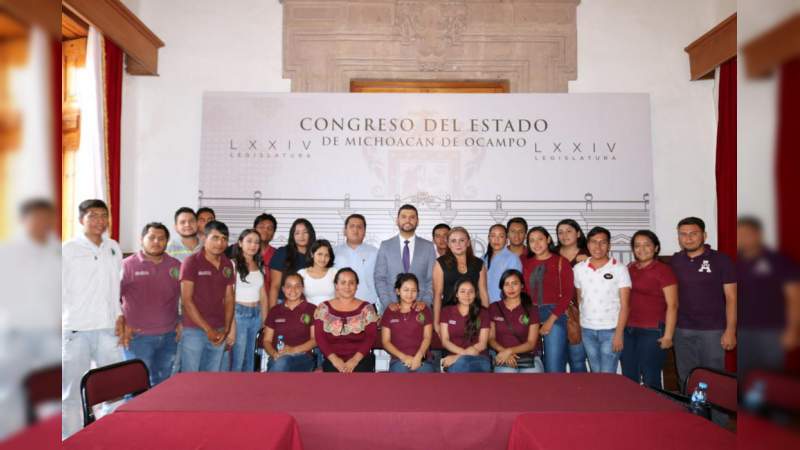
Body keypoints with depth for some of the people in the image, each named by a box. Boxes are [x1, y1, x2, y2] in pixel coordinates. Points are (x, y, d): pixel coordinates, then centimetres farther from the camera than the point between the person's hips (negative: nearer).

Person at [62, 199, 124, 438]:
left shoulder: (114, 248, 11)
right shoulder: (68, 249, -1)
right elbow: (61, 290, -1)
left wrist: (121, 316, 8)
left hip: (109, 329, 4)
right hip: (76, 330, -4)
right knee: (72, 392, 4)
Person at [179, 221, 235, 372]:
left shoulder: (228, 265, 8)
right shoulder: (191, 262, -7)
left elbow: (229, 299, 11)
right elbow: (186, 300, -10)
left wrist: (226, 329, -1)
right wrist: (207, 329, -12)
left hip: (218, 332, 5)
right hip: (194, 330, -4)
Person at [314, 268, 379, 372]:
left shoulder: (366, 308, 8)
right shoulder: (323, 308, 10)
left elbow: (371, 337, 1)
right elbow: (320, 337, 2)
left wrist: (355, 359, -13)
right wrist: (334, 359, -12)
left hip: (361, 359, 0)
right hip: (332, 360, 0)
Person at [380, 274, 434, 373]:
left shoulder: (424, 310, 12)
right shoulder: (389, 312, 11)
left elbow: (427, 337, 6)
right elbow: (386, 341, 7)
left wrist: (418, 357, -12)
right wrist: (403, 357, -8)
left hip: (422, 359, 0)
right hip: (399, 359, 0)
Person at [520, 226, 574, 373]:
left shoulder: (561, 262, 1)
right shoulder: (525, 262, 11)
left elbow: (567, 293, -5)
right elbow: (523, 289, 12)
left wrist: (551, 319, -11)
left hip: (554, 315, -3)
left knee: (554, 366, -5)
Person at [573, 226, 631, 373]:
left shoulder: (619, 269, -5)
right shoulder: (579, 269, 5)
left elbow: (624, 305, -6)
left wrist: (619, 333, -12)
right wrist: (577, 327, 7)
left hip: (611, 330, -3)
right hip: (587, 330, 3)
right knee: (595, 374, 12)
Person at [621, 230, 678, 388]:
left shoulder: (663, 270, -6)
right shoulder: (629, 268, 10)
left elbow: (672, 305, -9)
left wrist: (668, 335, -13)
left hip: (652, 332, -5)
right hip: (627, 330, 6)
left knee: (650, 380, 0)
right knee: (628, 378, 11)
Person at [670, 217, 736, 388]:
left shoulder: (720, 260, -4)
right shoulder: (675, 261, 6)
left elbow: (731, 297, -4)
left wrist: (730, 330, -10)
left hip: (712, 330, -3)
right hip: (682, 330, 3)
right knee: (686, 379, 11)